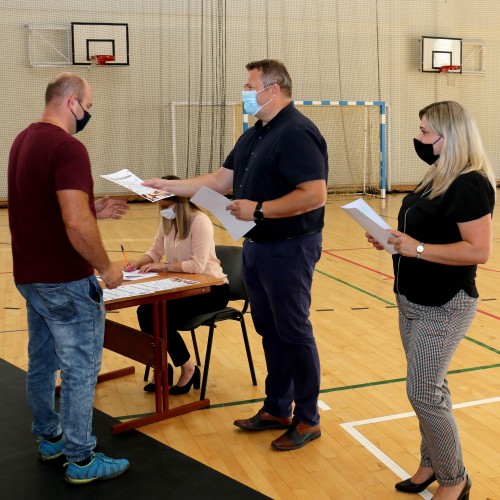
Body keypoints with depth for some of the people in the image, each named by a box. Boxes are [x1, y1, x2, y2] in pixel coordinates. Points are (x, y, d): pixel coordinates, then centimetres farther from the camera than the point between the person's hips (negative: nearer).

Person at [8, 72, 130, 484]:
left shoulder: (25, 141, 10)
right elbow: (75, 224, -28)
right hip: (66, 281, -9)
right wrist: (107, 268, -16)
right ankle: (81, 460, 12)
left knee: (42, 363, 19)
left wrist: (94, 209, 11)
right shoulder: (67, 147, -20)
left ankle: (49, 438, 35)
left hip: (31, 276, 9)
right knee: (79, 369, 2)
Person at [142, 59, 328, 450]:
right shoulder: (254, 136, 13)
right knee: (270, 331, 16)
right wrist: (169, 186, 9)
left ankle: (308, 419, 16)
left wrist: (258, 209, -23)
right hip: (257, 246, 9)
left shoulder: (296, 133, -17)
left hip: (289, 249, -9)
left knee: (293, 333, 1)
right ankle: (277, 409, 29)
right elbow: (222, 179, 15)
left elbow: (314, 195, -26)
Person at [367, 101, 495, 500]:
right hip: (415, 300, 9)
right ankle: (433, 463, 31)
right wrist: (392, 239, 3)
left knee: (423, 393, -5)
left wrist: (418, 249, -26)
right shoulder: (439, 178, 11)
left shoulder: (470, 185, -19)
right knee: (430, 387, 17)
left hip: (444, 306, -9)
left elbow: (479, 250, -26)